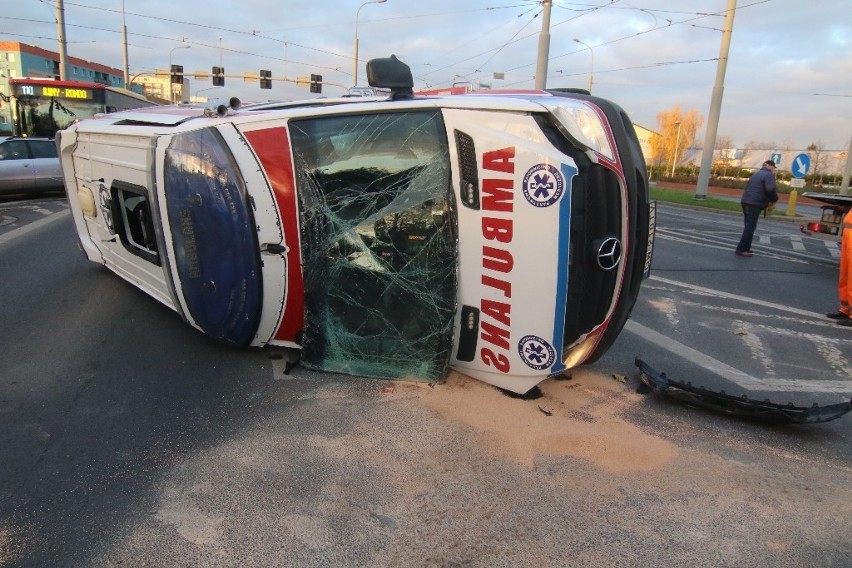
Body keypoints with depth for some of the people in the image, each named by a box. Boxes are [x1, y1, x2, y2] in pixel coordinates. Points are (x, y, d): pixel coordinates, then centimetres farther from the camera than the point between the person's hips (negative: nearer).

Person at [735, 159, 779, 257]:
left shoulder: (756, 174, 23)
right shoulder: (769, 175, -5)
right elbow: (771, 189, -20)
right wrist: (774, 200, -1)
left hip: (746, 202, 9)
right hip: (754, 204, -9)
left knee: (749, 226, 16)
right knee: (750, 227, -9)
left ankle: (745, 247, 19)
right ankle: (741, 249, -12)